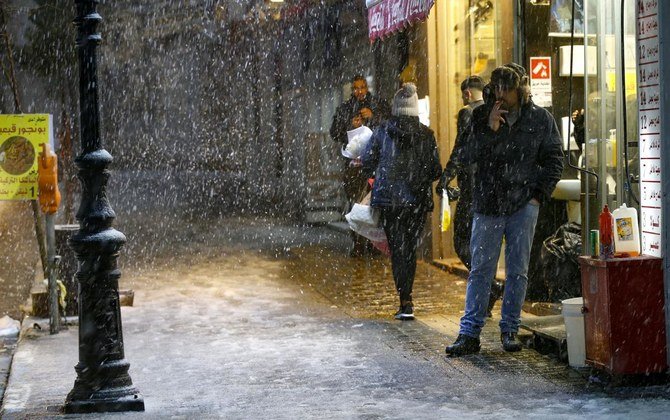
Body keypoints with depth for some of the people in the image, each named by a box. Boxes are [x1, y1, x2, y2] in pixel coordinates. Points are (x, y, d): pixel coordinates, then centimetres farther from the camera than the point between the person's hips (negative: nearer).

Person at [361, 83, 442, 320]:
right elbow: (435, 171, 3)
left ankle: (406, 303, -7)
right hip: (418, 201, 1)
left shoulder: (382, 132, -3)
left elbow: (366, 162, 1)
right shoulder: (426, 135, 0)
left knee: (397, 249, 1)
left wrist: (373, 176, 22)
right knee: (410, 248, 15)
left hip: (389, 198, -1)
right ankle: (405, 299, 19)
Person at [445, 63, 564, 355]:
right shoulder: (482, 117, 5)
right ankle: (469, 334, 1)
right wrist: (490, 130, -13)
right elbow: (469, 156, -1)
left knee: (517, 271, 5)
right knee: (480, 269, -1)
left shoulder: (540, 119, 4)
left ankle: (510, 330, 15)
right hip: (487, 203, 0)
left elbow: (554, 159, 9)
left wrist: (538, 195, 0)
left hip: (523, 204, 0)